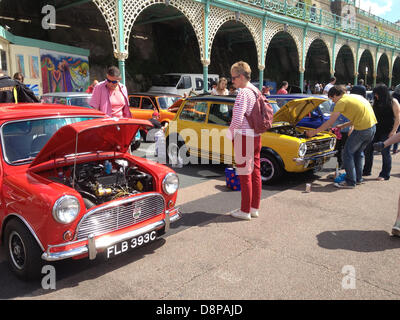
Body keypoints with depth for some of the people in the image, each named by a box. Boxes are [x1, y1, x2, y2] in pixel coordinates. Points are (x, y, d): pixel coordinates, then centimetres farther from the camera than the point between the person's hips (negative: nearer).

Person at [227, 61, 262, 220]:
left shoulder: (243, 93, -16)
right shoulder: (257, 92, 12)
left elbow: (238, 119, -23)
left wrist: (230, 134, -7)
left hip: (244, 137, -9)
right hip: (256, 136, 9)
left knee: (244, 175, -1)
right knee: (255, 173, 13)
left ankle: (245, 211, 9)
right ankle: (255, 208, 24)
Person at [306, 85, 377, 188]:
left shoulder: (342, 101, -5)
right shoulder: (355, 96, 20)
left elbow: (329, 123, -5)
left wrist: (314, 132, 1)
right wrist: (343, 126, 26)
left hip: (362, 129, -9)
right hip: (372, 126, 9)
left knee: (348, 153, 4)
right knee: (358, 152, 23)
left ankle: (350, 182, 7)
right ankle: (358, 178, 32)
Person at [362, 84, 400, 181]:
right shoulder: (376, 102, 11)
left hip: (387, 132, -6)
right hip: (376, 130, 6)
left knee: (385, 152, -1)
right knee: (368, 150, 6)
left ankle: (385, 175, 9)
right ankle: (366, 171, 20)